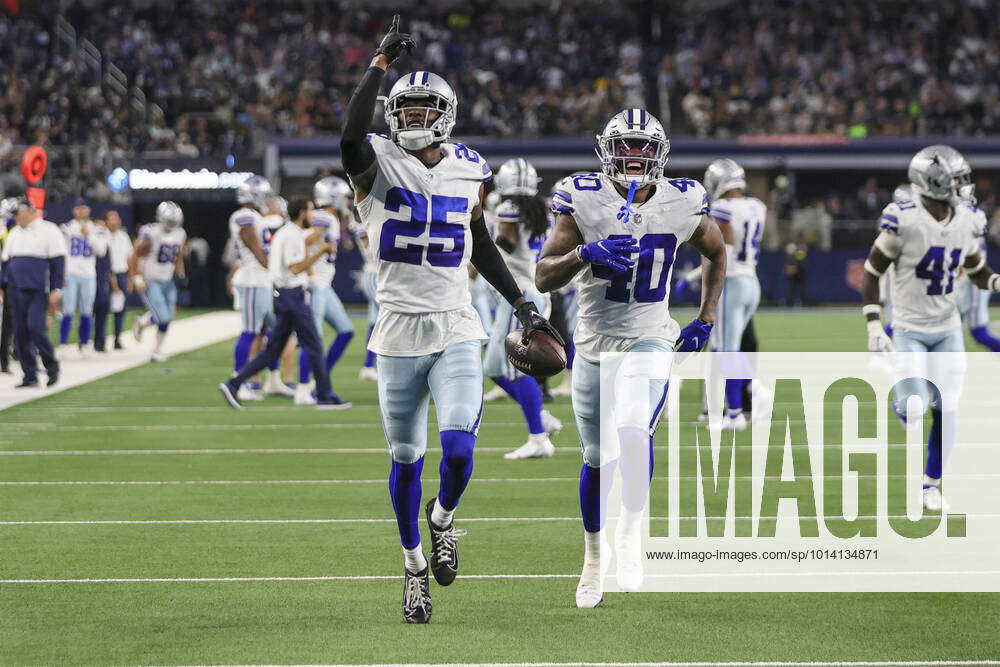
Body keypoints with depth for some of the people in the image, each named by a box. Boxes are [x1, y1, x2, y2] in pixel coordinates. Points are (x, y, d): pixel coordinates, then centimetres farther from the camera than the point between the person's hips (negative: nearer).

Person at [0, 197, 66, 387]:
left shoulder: (48, 231, -2)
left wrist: (56, 289, -11)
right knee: (21, 332, 2)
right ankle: (30, 376, 7)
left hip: (39, 291, -6)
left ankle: (52, 367, 1)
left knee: (35, 327, -17)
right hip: (16, 291, 6)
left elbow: (58, 262, -6)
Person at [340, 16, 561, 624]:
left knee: (458, 451, -14)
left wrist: (521, 303, 19)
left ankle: (443, 518, 20)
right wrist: (381, 62, -30)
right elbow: (351, 140, -30)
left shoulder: (469, 170, 7)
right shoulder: (379, 164, -5)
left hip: (457, 329, 1)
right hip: (400, 332, -1)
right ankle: (415, 565, 26)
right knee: (406, 459, 7)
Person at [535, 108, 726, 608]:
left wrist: (705, 320, 8)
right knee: (597, 459, 10)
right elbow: (544, 278, -12)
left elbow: (716, 253, 17)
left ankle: (631, 533, -6)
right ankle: (594, 557, 31)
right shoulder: (584, 201, -9)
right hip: (594, 343, 1)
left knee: (633, 434, -27)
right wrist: (585, 253, -30)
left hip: (649, 342, -1)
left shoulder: (681, 204, -4)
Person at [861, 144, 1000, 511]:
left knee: (946, 411, 1)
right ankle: (900, 400, 25)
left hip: (948, 328, 5)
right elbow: (872, 272, -9)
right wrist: (874, 326, -13)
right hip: (909, 329, -5)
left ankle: (931, 485, 16)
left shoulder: (966, 221, -2)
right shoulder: (903, 221, -19)